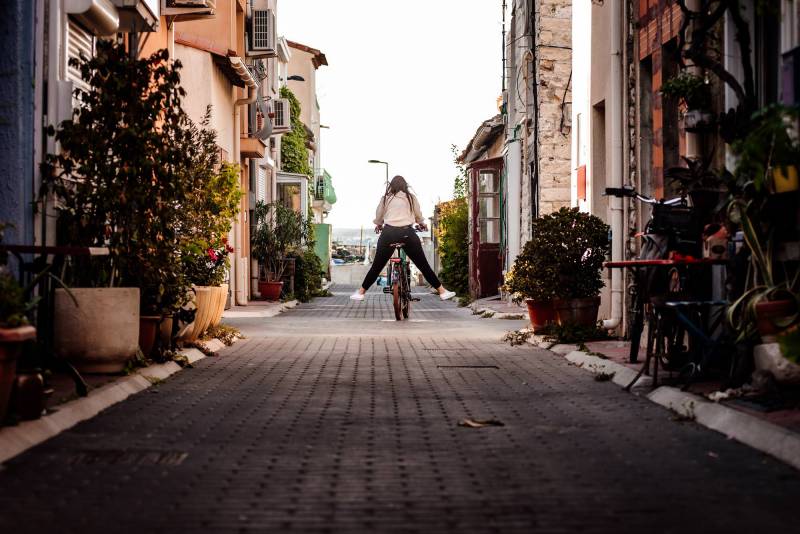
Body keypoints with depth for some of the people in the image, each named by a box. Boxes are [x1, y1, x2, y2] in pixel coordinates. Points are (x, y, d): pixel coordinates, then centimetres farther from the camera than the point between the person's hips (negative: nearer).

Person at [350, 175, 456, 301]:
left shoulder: (386, 198, 11)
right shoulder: (411, 197, 11)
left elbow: (378, 217, 19)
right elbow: (418, 215, 20)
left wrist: (378, 225, 42)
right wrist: (422, 224, 42)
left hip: (389, 233, 0)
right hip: (407, 233, 0)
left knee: (377, 266, 9)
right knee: (423, 265, 6)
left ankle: (360, 292, 12)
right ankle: (442, 291, 8)